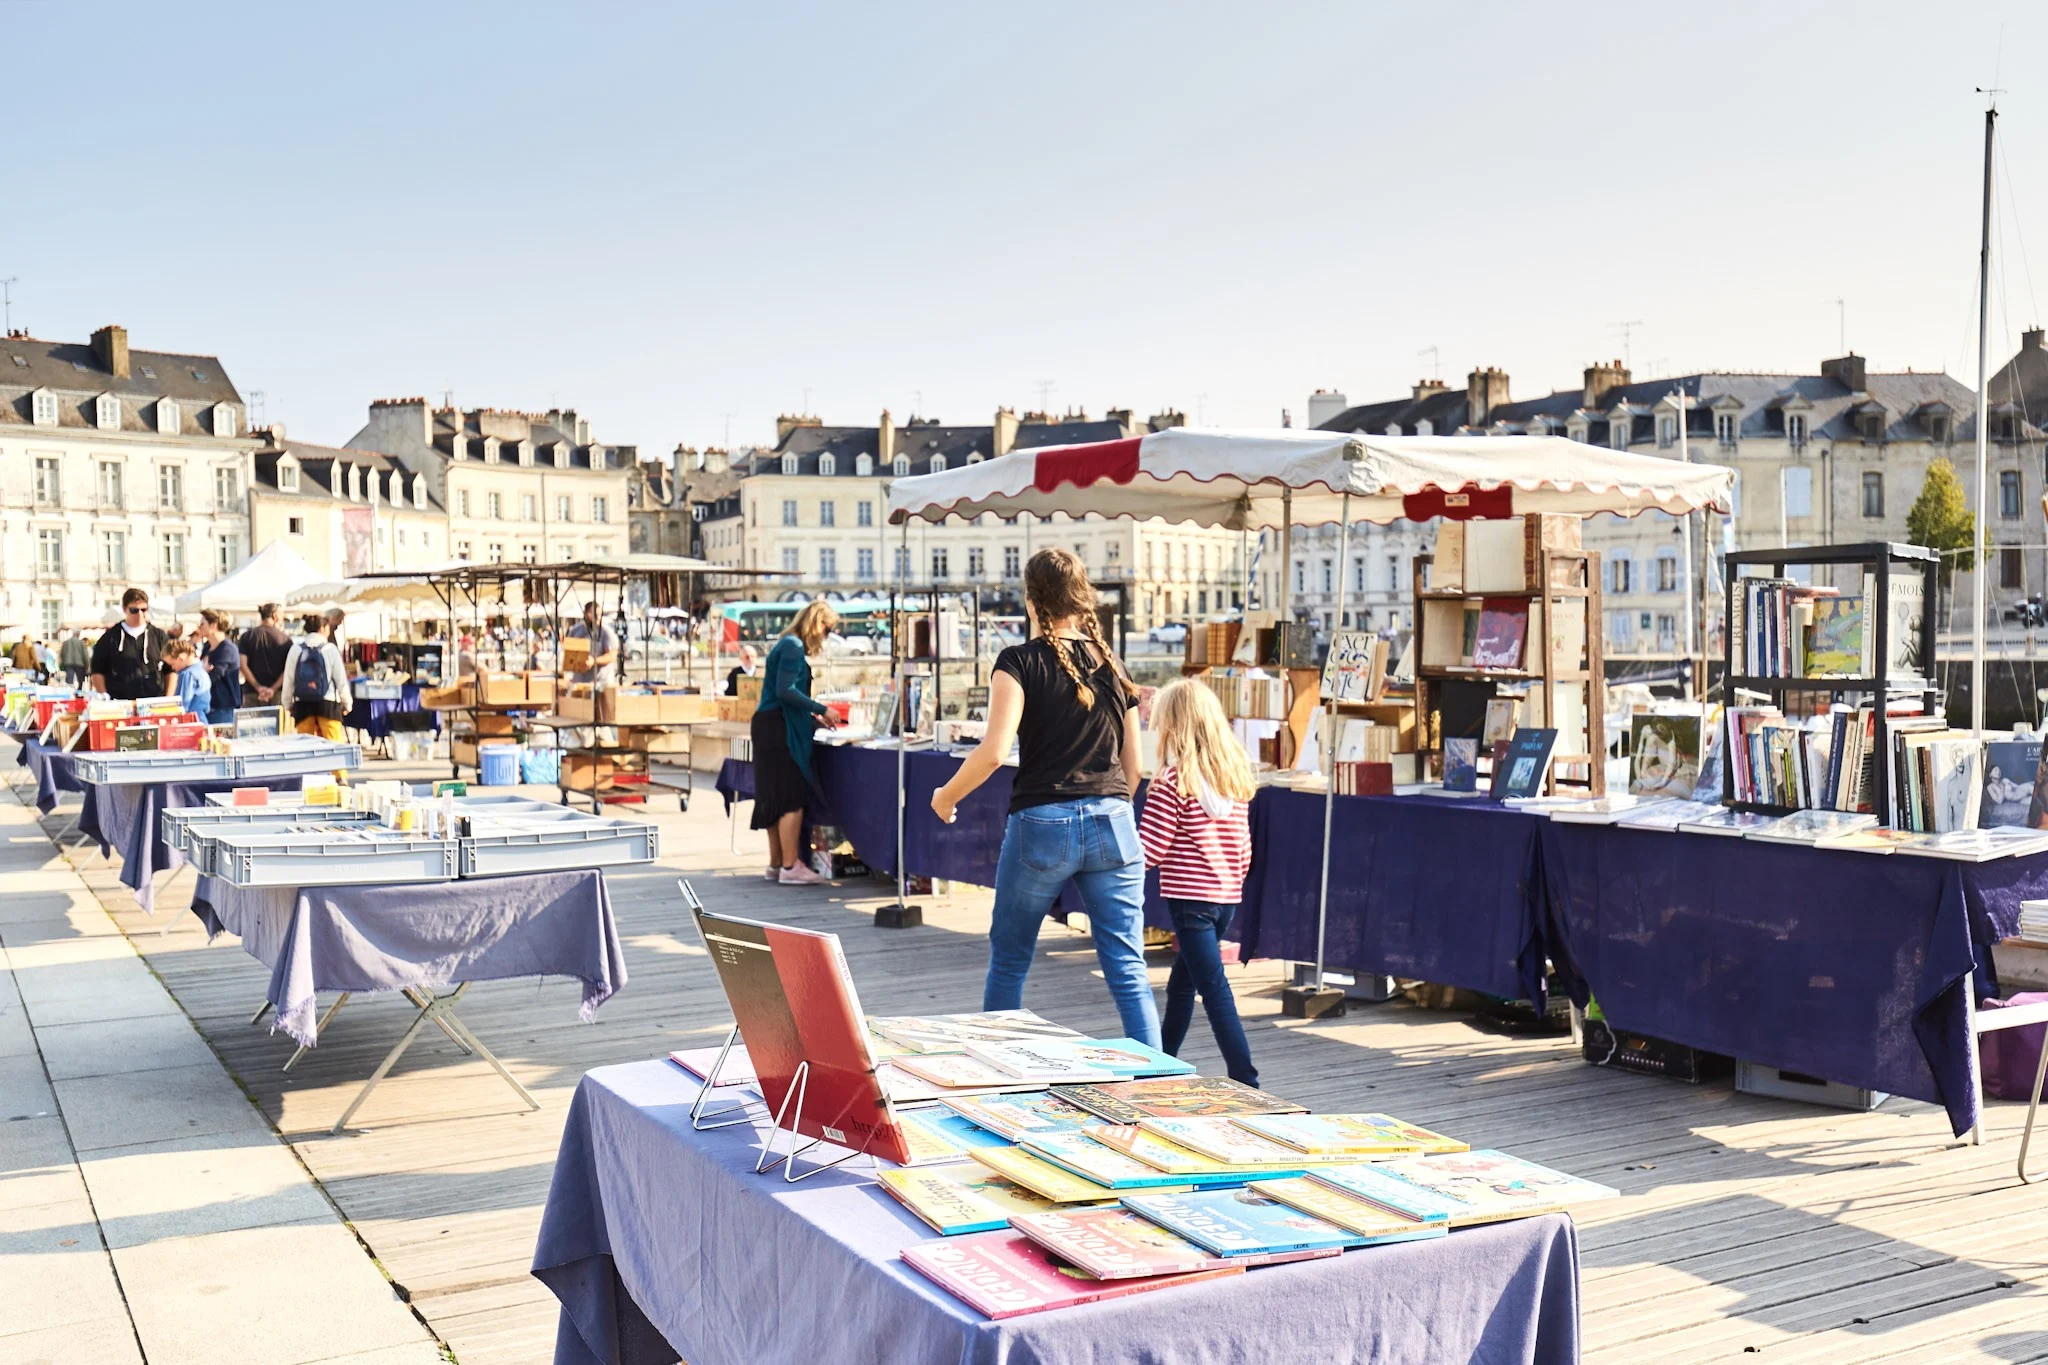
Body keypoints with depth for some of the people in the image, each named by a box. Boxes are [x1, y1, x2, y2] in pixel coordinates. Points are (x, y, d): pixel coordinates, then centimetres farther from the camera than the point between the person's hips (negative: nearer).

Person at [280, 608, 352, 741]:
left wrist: (288, 704, 18)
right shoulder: (331, 649, -4)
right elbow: (341, 679, -1)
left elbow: (288, 679, 6)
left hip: (302, 704, 3)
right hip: (327, 703, -3)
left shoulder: (296, 649, 2)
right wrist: (347, 702, 11)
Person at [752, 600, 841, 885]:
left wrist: (812, 718, 15)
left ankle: (776, 864, 19)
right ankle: (790, 867, -8)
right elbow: (785, 690, -21)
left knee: (776, 799, 13)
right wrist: (820, 709, -15)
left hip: (771, 728, 10)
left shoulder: (790, 645, 18)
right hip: (779, 730, -10)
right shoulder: (793, 647, -12)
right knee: (793, 799, -8)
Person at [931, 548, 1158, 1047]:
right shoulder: (1112, 665, 10)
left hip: (1042, 823, -3)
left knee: (1008, 960, 14)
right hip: (1112, 823, 3)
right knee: (1128, 967, 3)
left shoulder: (1020, 662, -4)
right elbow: (1132, 767, 14)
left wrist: (946, 796, 2)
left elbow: (993, 751, -15)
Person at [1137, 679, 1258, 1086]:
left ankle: (1246, 1082, -10)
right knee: (1181, 983, 21)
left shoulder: (1173, 780, -14)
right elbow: (1244, 848, 12)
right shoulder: (1234, 776, 7)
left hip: (1191, 898, -8)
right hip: (1227, 898, 8)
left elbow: (1149, 849, -14)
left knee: (1215, 990, -7)